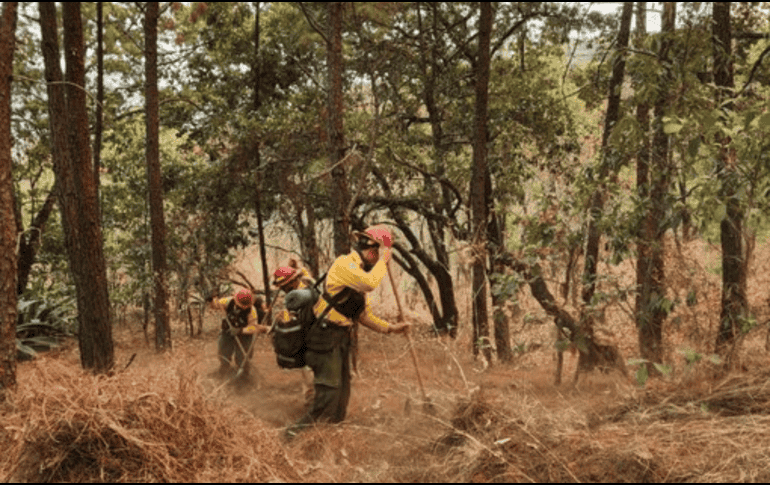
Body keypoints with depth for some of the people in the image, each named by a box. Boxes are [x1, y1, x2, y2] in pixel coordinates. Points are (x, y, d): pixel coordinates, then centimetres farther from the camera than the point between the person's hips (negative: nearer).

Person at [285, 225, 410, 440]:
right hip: (326, 336, -10)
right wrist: (382, 260, -16)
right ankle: (297, 431, -8)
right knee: (328, 395, -14)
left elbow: (364, 315, 20)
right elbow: (370, 283, -32)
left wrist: (390, 328, 11)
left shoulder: (360, 272, 17)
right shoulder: (345, 264, -13)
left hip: (342, 339, 10)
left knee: (342, 395, 14)